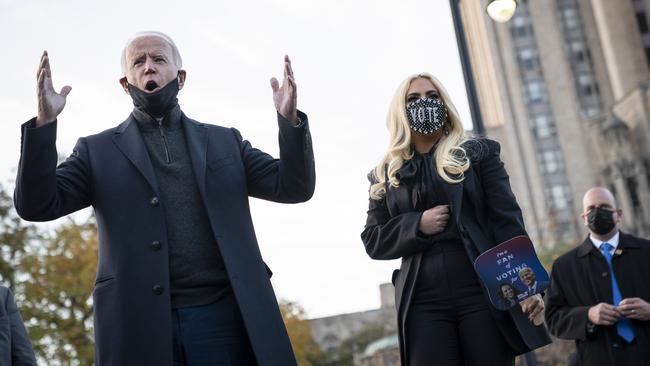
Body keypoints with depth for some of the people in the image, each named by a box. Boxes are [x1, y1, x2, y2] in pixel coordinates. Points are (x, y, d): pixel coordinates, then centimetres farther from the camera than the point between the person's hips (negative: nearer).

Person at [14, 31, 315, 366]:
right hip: (141, 325, -1)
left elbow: (294, 187, 9)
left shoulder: (225, 142, 17)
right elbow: (35, 205, 1)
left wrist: (289, 119, -8)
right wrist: (44, 123, -12)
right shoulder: (98, 151, 13)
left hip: (224, 316, 1)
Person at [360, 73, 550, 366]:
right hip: (423, 303, 1)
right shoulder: (385, 175, 14)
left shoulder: (477, 153, 10)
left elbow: (507, 219, 1)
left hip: (483, 290, -1)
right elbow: (372, 241, 11)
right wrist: (418, 225, -7)